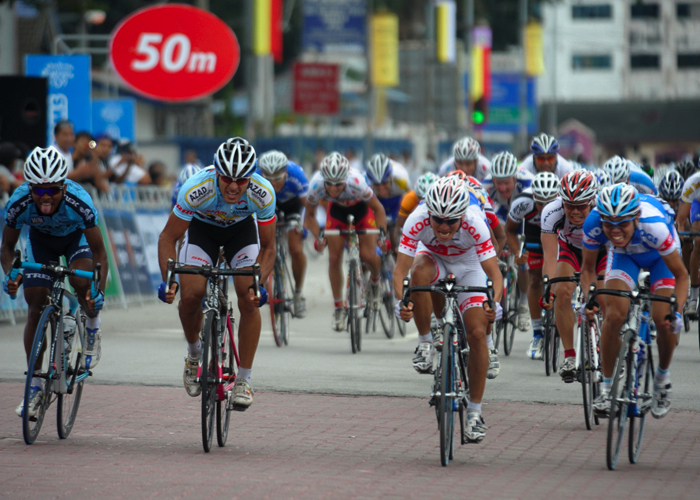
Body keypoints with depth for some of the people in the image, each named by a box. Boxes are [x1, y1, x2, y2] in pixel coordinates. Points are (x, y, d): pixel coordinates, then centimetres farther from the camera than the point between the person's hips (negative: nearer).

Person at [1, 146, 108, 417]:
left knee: (81, 282, -31)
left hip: (76, 236, -2)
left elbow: (99, 252, -30)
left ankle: (92, 329, 2)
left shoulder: (79, 202, -39)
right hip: (41, 239, 2)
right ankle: (35, 385, 2)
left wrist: (99, 290, -43)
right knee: (36, 307, -7)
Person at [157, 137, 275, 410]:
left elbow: (267, 247, -20)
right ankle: (194, 353, 13)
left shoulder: (263, 193, -34)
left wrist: (258, 284, -36)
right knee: (190, 295, -18)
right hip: (202, 227, 0)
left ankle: (243, 381, -7)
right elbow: (168, 237, -25)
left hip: (242, 228, 0)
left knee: (249, 299, -17)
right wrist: (168, 280, -39)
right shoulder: (196, 189, -38)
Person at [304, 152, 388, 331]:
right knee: (334, 258, -7)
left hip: (361, 208, -2)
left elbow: (378, 209, -23)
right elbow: (310, 215, -15)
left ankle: (375, 279, 22)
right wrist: (318, 237, -30)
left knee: (368, 256, -14)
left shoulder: (356, 183, -41)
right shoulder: (316, 186, -34)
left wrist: (382, 234, -33)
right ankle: (338, 308, 8)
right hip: (337, 210, 2)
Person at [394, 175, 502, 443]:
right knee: (420, 271, -37)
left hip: (468, 267, -1)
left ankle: (474, 412, -2)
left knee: (477, 333, -15)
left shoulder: (474, 224, -36)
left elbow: (494, 273, -37)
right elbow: (401, 268, -35)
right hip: (434, 258, 1)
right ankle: (425, 343, -16)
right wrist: (402, 301, -53)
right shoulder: (417, 221, -34)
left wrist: (493, 303, -57)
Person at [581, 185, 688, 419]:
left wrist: (677, 312, -45)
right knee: (614, 315, -19)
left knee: (663, 320, -16)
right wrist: (588, 300, -34)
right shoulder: (593, 224, -36)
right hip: (623, 255, 2)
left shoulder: (654, 225, -43)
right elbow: (588, 268, -17)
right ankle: (607, 388, -5)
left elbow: (681, 275, -32)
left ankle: (663, 377, 14)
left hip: (659, 256, -2)